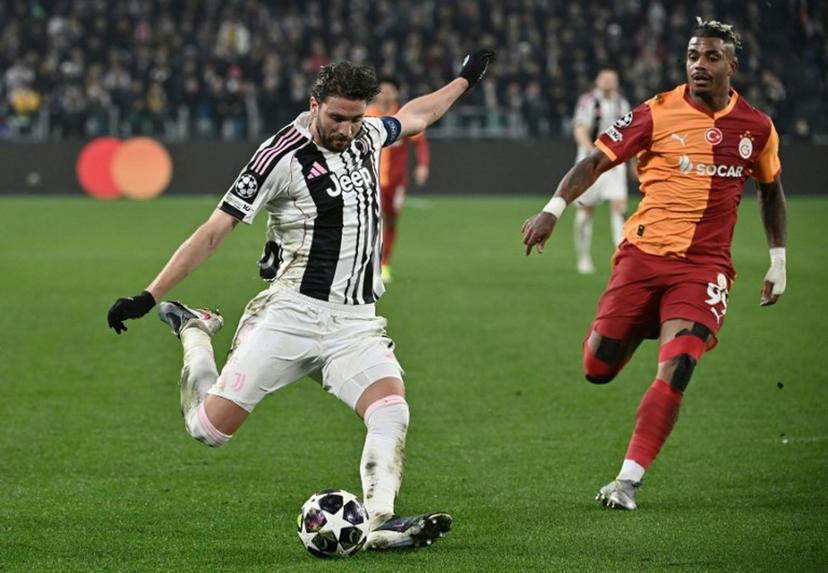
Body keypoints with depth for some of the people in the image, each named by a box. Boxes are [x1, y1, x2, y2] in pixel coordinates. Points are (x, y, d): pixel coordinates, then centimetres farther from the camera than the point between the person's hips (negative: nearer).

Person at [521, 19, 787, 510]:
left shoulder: (757, 128, 6)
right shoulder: (657, 114, -2)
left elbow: (771, 190, 22)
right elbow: (598, 160, -1)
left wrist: (779, 260, 20)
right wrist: (554, 208, -14)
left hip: (705, 265, 0)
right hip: (644, 253, 0)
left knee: (676, 371, -18)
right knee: (598, 369, -1)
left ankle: (629, 480, -13)